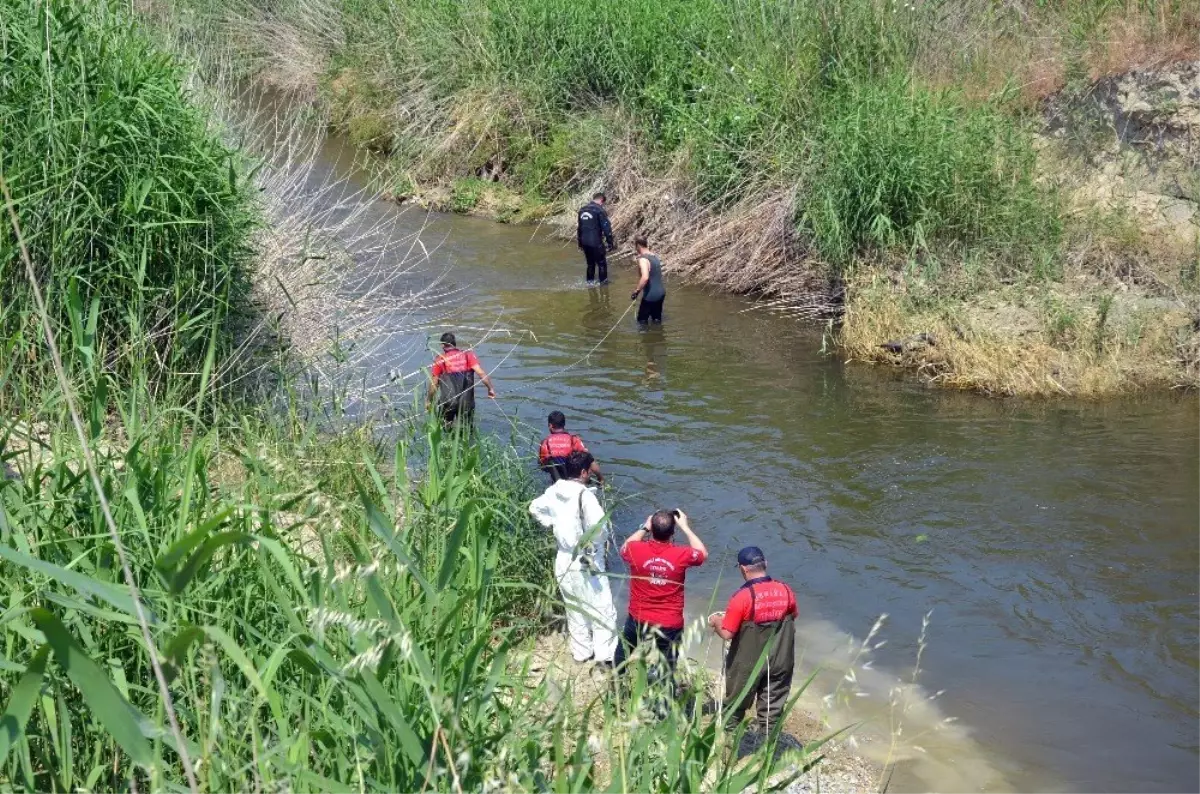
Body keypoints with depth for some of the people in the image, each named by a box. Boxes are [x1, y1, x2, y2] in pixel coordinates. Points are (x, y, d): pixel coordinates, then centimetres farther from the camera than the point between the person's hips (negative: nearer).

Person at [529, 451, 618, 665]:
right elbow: (598, 526, -31)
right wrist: (600, 542, -11)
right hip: (587, 563, -7)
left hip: (564, 560, 7)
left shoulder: (554, 491, -1)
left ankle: (581, 651, 30)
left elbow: (535, 507, 16)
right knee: (602, 609, 5)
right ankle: (605, 654, 6)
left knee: (574, 608, 20)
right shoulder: (584, 495, -23)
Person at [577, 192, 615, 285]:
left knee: (590, 263, 20)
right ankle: (603, 282, 12)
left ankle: (590, 281, 24)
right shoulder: (599, 210, -11)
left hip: (585, 242, 7)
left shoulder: (582, 209, 12)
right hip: (596, 242, -7)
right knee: (601, 263, 7)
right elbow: (606, 228, -14)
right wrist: (610, 242, -8)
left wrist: (580, 243, 29)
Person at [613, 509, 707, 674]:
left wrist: (644, 528, 14)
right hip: (670, 625, -1)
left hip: (638, 620, 2)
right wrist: (685, 527, 7)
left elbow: (624, 548, 12)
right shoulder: (681, 555, -18)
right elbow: (703, 554, 6)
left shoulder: (636, 550, -15)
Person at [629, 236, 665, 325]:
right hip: (661, 292, 9)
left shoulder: (643, 259, -20)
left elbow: (645, 277, -34)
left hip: (650, 295, -9)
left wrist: (636, 291, -26)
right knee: (657, 319, 19)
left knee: (642, 320, 6)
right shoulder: (655, 255, 9)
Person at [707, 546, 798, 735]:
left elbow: (726, 634, -19)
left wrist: (716, 621, 1)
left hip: (748, 664, -3)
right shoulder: (786, 591, -8)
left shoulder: (742, 597, -21)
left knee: (735, 707, 17)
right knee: (772, 710, 14)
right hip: (780, 662, 3)